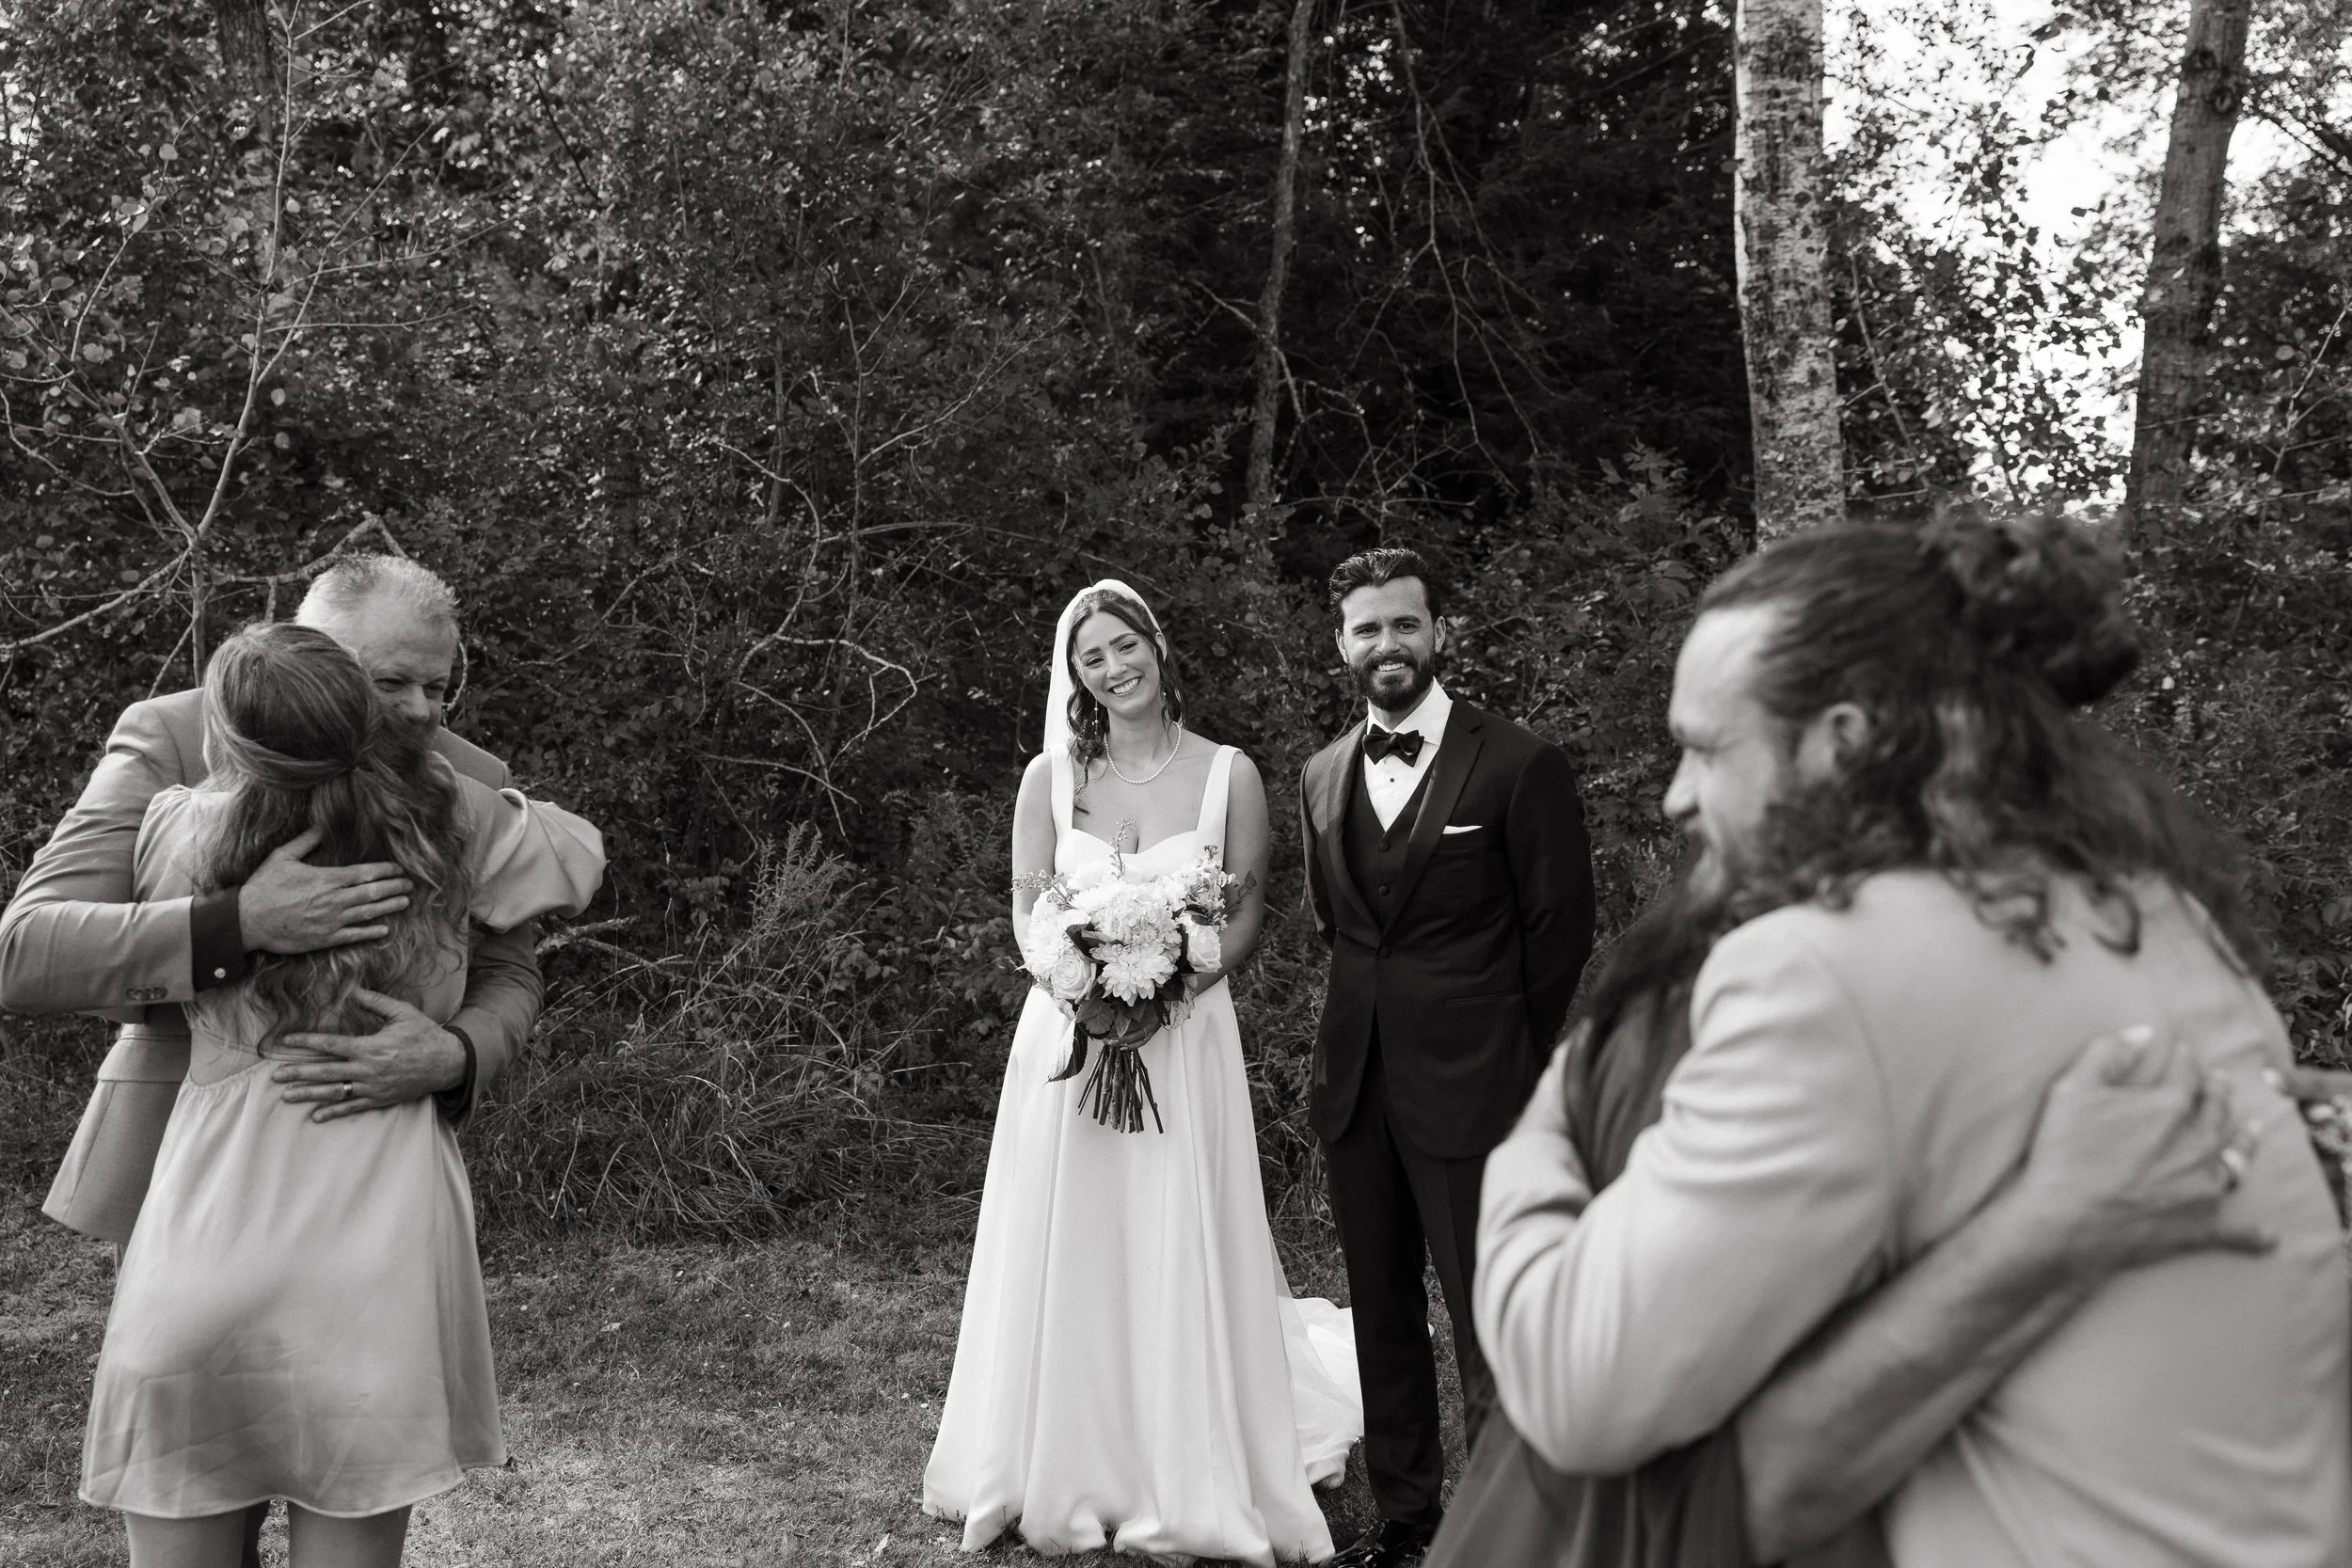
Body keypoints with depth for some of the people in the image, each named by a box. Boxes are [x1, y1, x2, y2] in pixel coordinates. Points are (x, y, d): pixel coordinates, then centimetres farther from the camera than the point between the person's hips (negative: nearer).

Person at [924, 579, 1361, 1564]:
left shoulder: (1227, 775, -2)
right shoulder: (1050, 779, 2)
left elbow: (1248, 913, 1)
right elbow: (1027, 911, 5)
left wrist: (1177, 983, -15)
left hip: (1185, 1039, -1)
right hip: (1069, 1032, 2)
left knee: (1181, 1256, 1)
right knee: (1068, 1253, 6)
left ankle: (1191, 1487, 17)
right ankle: (1067, 1472, 23)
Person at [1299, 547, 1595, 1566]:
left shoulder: (1520, 766, -8)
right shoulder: (1322, 776, 10)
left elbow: (1561, 928, -4)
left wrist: (1522, 1071, -1)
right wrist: (1358, 1024, 11)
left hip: (1471, 1091, -6)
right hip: (1354, 1087, 6)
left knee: (1490, 1321, -2)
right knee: (1381, 1312, 14)